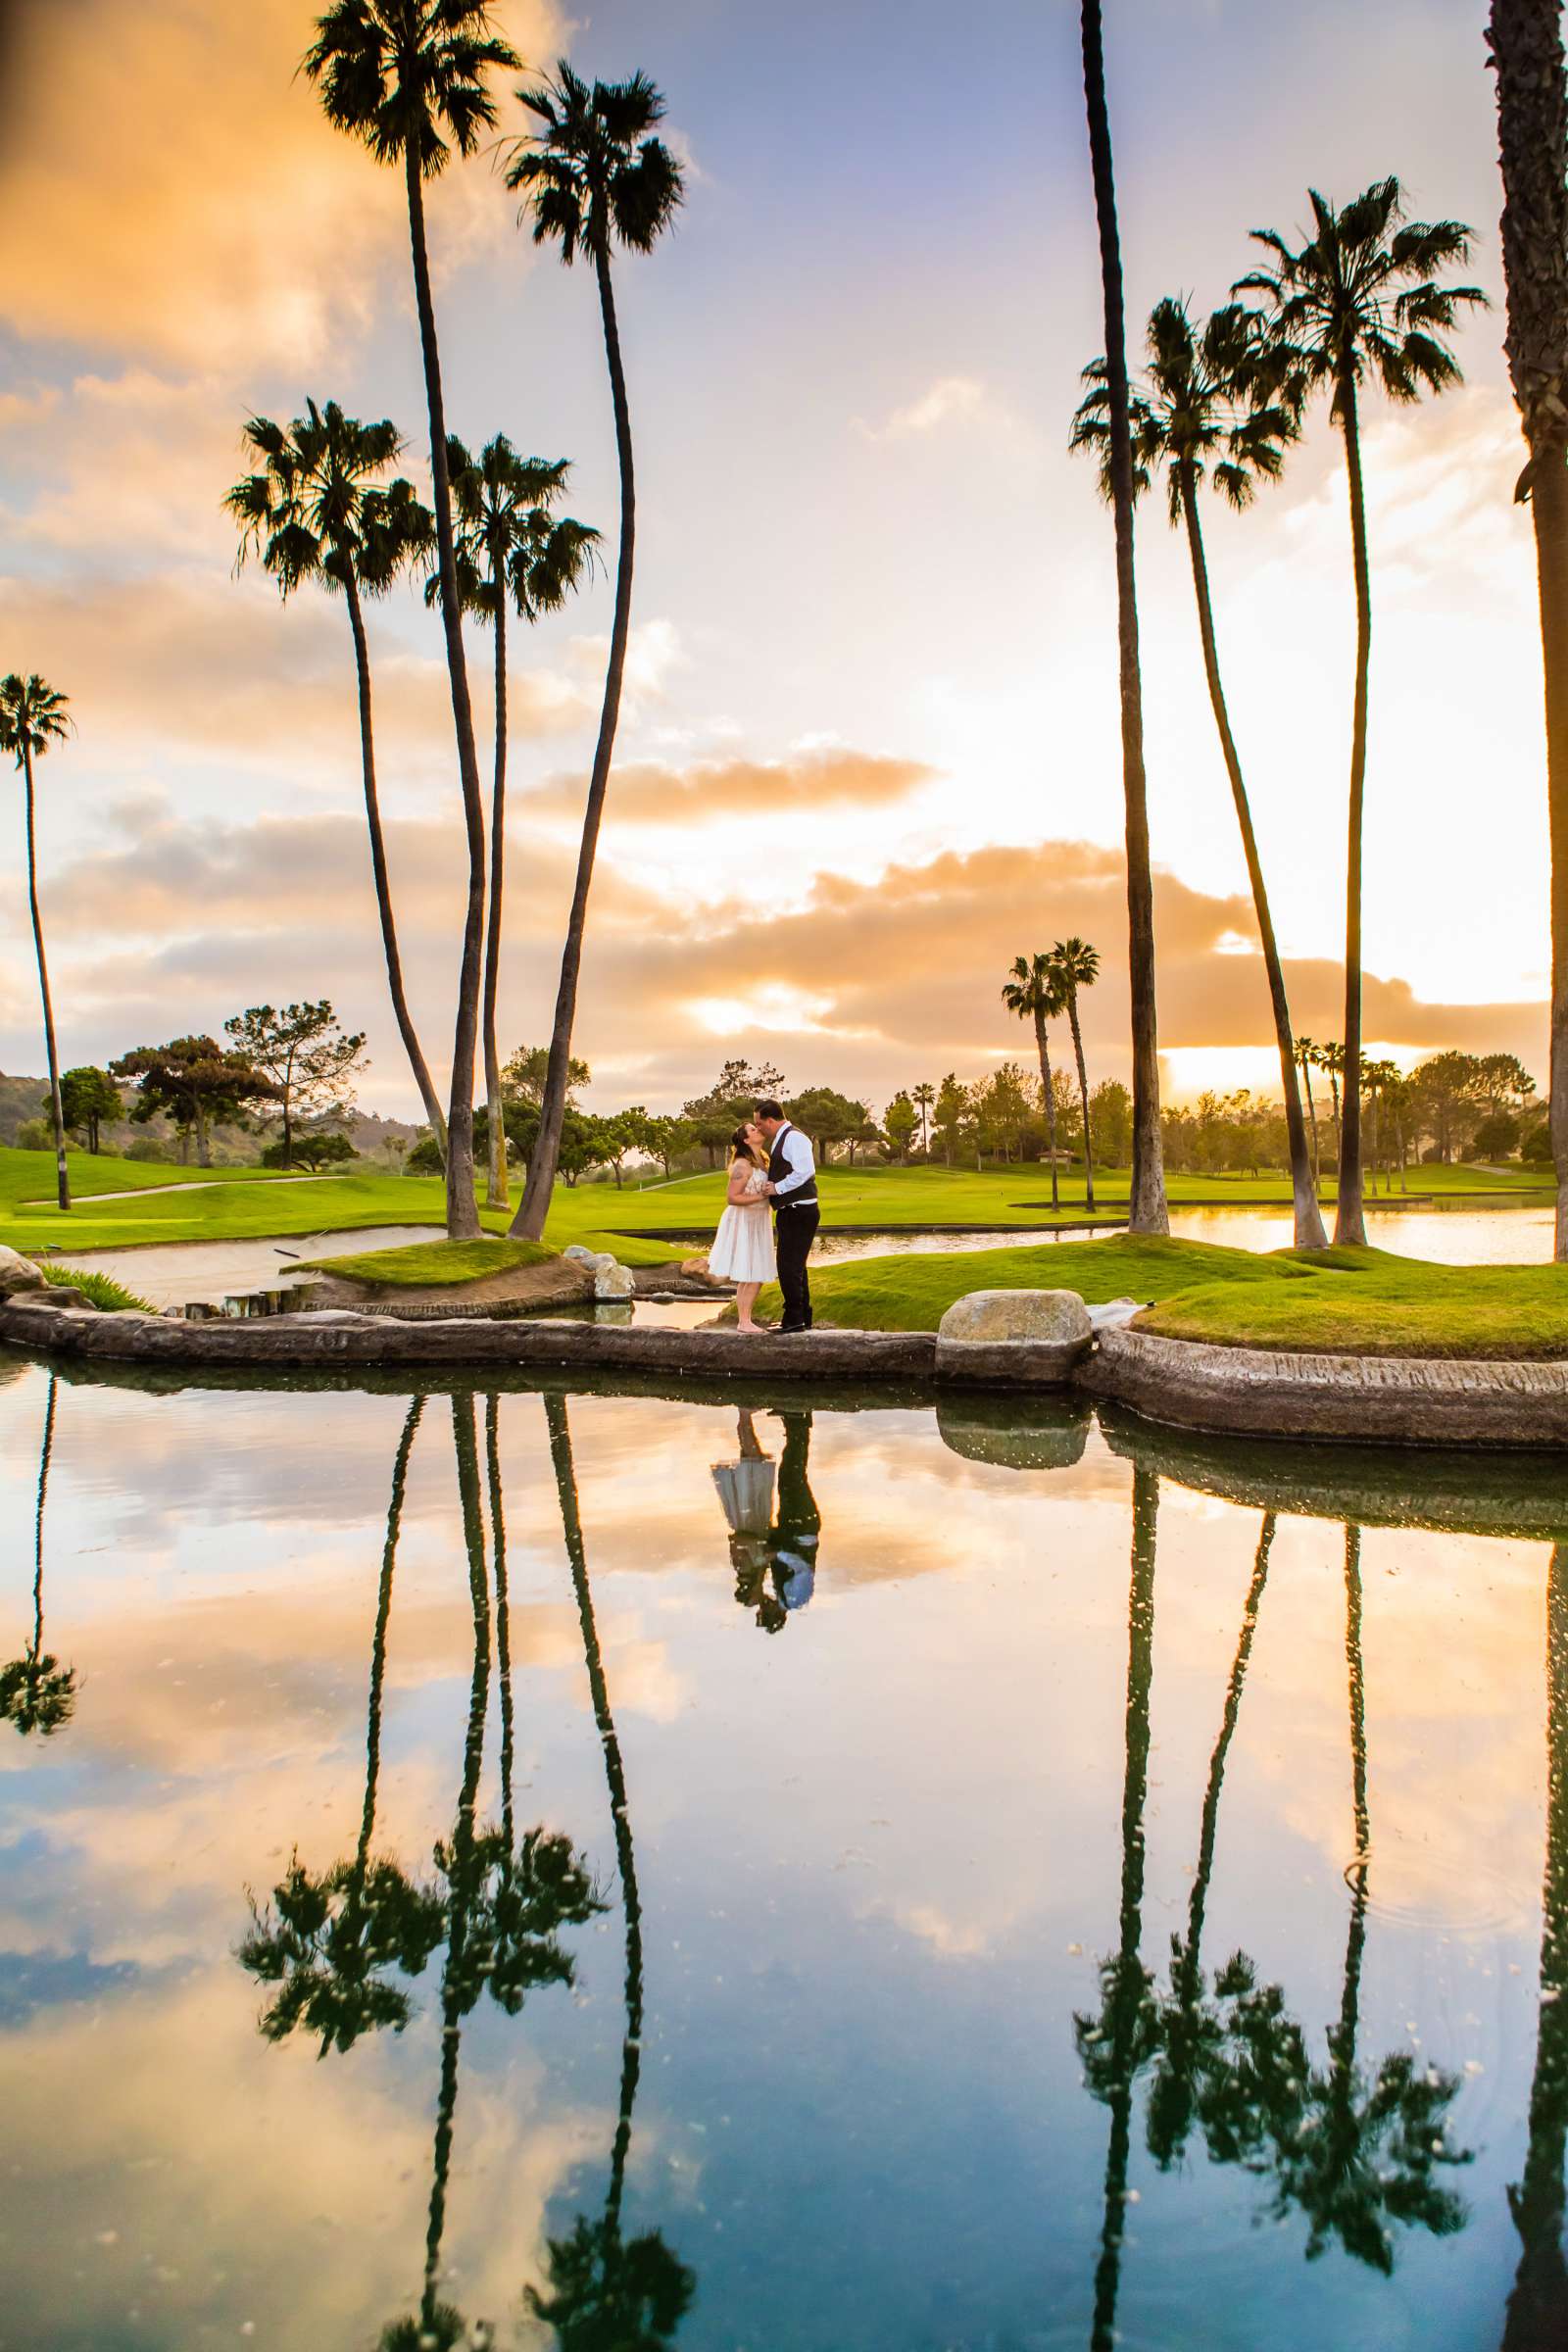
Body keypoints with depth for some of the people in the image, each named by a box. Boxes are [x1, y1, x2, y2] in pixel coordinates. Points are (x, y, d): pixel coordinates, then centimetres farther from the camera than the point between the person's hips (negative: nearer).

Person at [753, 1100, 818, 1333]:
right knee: (795, 1268, 16)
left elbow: (805, 1171, -27)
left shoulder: (794, 1138, -15)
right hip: (789, 1213, 11)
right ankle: (803, 1318, 23)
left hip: (799, 1214, -11)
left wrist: (777, 1187, -20)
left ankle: (794, 1319, -5)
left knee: (788, 1267, -10)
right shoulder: (780, 1140, 16)